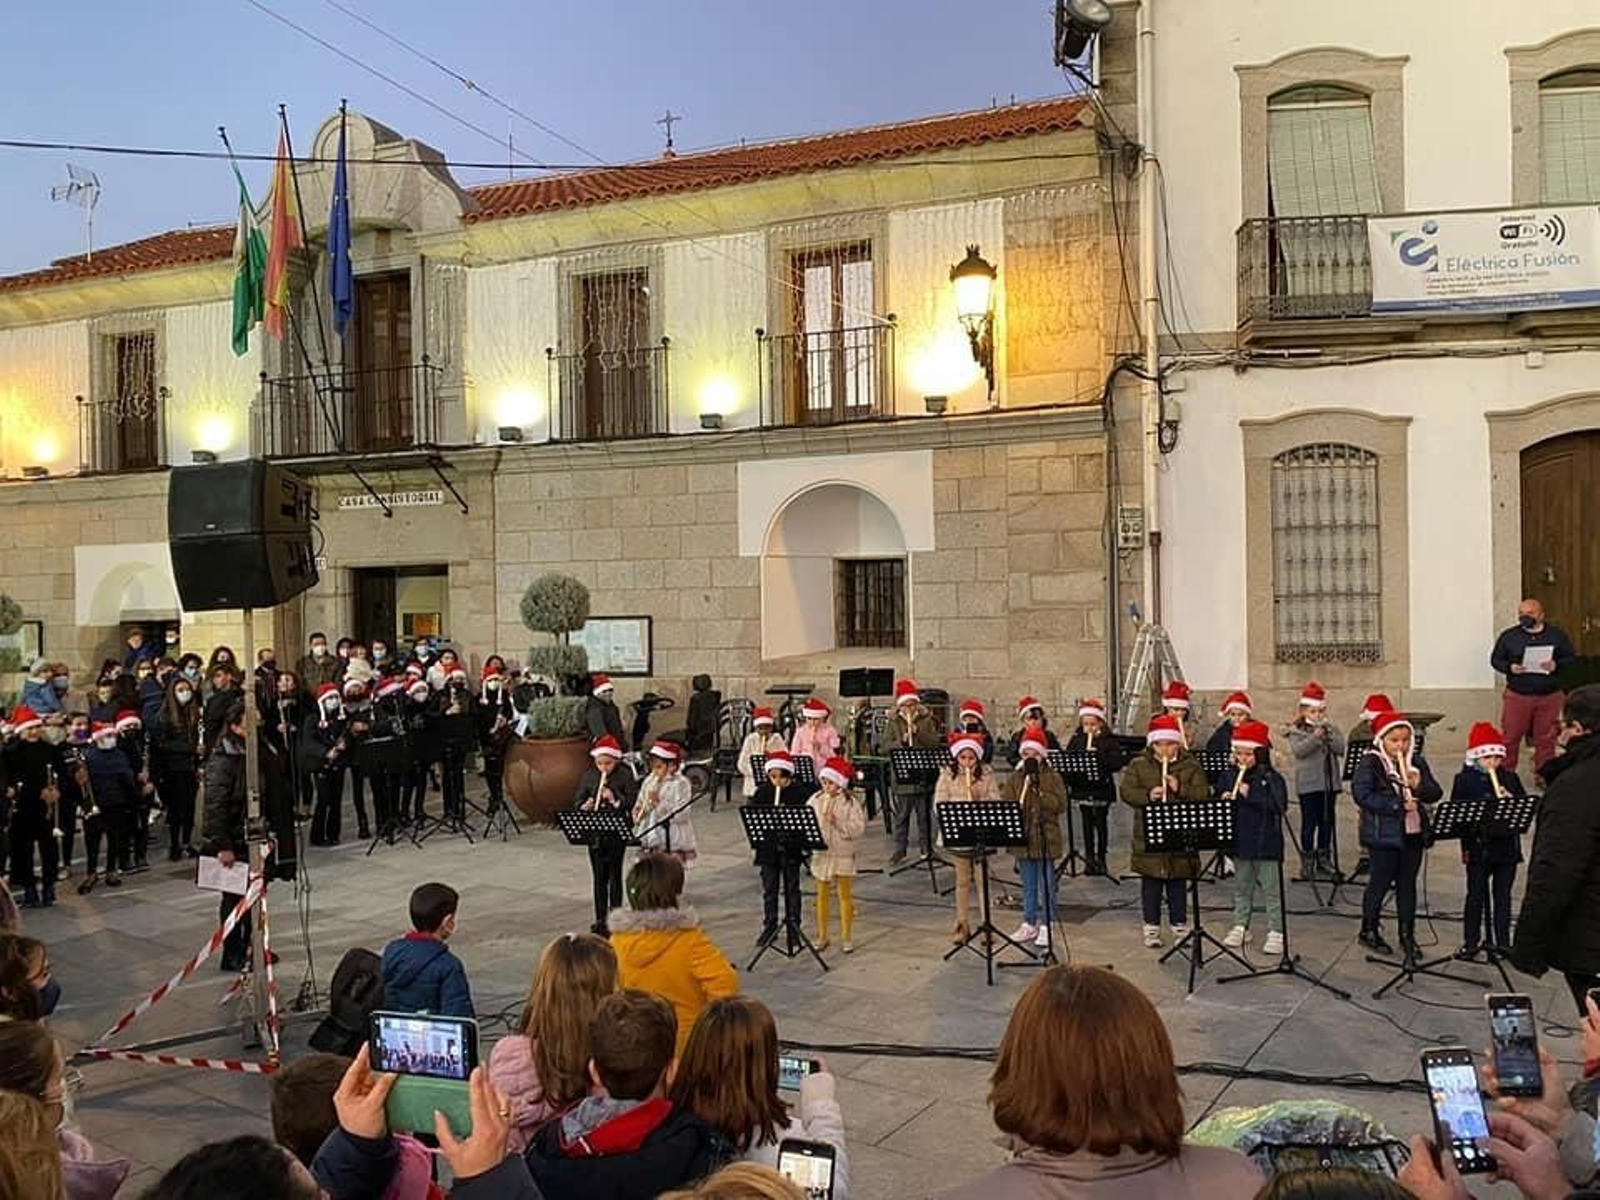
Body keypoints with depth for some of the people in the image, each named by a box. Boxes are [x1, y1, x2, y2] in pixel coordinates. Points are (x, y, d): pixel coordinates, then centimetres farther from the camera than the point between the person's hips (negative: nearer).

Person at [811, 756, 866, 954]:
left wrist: (837, 823, -27)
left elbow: (858, 828, -16)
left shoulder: (851, 802, -9)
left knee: (844, 894, 4)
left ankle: (847, 937, 13)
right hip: (820, 853, 3)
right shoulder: (815, 799, 2)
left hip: (843, 854, -3)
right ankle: (821, 936, 21)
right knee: (822, 894, 11)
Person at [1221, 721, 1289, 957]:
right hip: (1240, 841, 5)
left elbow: (1280, 806, -21)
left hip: (1266, 843, -5)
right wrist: (1224, 800, -10)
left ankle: (1276, 932, 8)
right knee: (1241, 888, 15)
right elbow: (1220, 798, 13)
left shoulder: (1272, 778, -10)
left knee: (1271, 889, 3)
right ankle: (1240, 927, 24)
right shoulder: (1233, 776, 5)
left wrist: (1250, 794, -25)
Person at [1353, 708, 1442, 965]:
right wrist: (1397, 805, -21)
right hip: (1383, 834, -5)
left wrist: (1419, 785, -15)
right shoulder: (1370, 763, -7)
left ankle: (1407, 933, 21)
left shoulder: (1417, 762, 9)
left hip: (1413, 833, 5)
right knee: (1381, 881, 4)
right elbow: (1362, 795, -17)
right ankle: (1369, 930, 18)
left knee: (1408, 883, 11)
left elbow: (1436, 793, 7)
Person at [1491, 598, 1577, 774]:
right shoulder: (1508, 636, 1)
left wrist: (1556, 665, -16)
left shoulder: (1558, 634, 2)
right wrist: (1509, 667, -15)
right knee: (1510, 737, 1)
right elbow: (1495, 659, 5)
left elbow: (1572, 659, 4)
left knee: (1546, 738, 8)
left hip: (1549, 697, 1)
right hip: (1516, 696, 0)